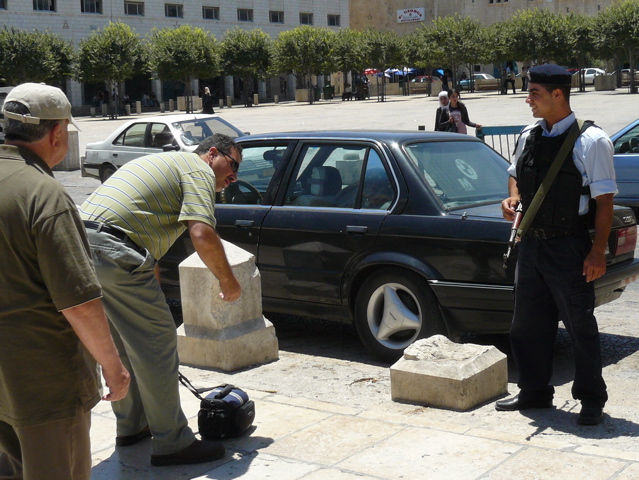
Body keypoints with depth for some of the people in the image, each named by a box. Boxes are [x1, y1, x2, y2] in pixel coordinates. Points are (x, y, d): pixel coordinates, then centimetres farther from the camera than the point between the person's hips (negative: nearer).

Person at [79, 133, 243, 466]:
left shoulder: (167, 163, 31)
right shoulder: (198, 169, 1)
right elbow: (202, 235, -15)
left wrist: (152, 294, 39)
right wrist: (228, 281, 0)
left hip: (81, 243, 10)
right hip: (113, 251, -10)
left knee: (122, 343, 22)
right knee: (156, 342, -2)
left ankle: (132, 426, 34)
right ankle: (172, 444, 5)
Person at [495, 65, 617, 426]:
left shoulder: (591, 141, -13)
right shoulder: (529, 137, 7)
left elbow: (604, 200, -13)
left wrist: (598, 251, -17)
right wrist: (513, 198, 3)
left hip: (569, 247, -7)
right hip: (531, 243, 7)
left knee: (581, 327, 4)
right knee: (528, 324, 15)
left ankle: (592, 400, 20)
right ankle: (535, 392, 31)